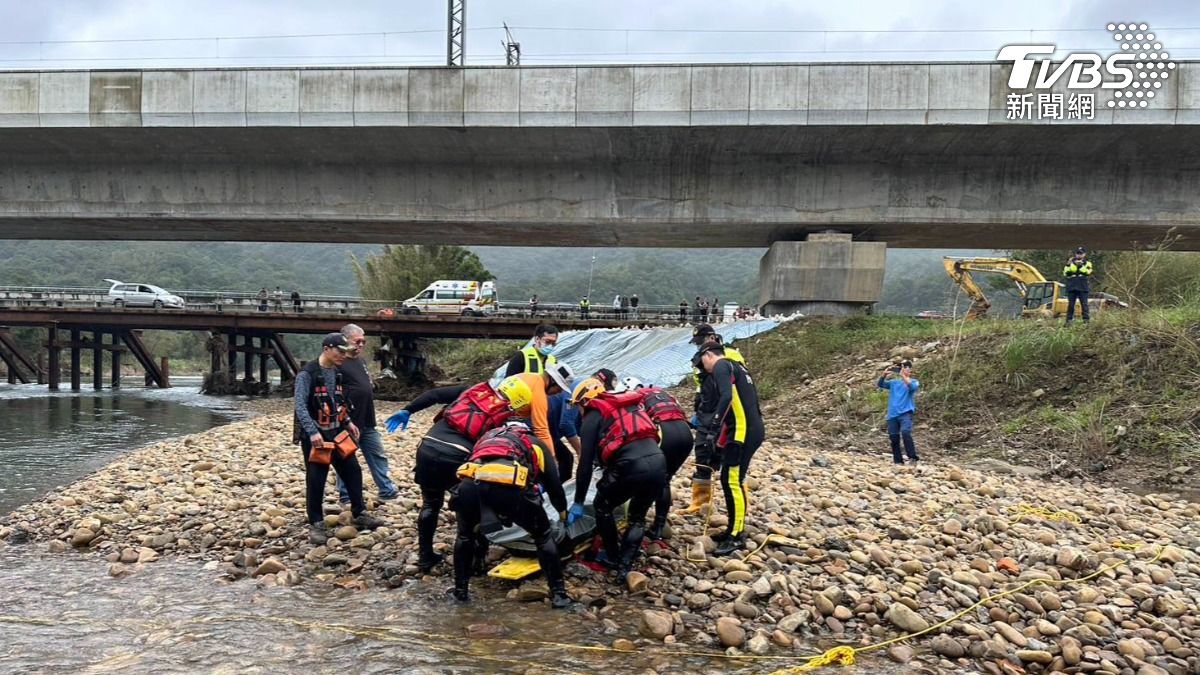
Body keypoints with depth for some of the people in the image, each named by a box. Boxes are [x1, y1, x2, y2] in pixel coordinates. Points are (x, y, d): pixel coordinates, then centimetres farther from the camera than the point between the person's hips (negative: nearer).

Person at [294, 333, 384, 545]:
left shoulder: (337, 373, 8)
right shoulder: (307, 374, -16)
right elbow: (300, 406, -24)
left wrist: (348, 422, 9)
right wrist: (313, 431, -32)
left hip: (337, 433, 7)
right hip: (315, 436, -7)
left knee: (353, 472, 10)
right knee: (315, 480, 0)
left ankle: (360, 514, 24)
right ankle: (316, 524, 12)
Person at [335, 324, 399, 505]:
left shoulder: (361, 361, 13)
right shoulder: (339, 364, -15)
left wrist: (371, 388, 7)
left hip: (367, 422, 9)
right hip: (349, 423, -9)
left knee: (378, 456, 13)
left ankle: (387, 490, 22)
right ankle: (346, 496, 14)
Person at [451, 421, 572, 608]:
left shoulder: (487, 437, 43)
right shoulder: (535, 444, 35)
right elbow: (553, 482, 33)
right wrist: (562, 510, 54)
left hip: (470, 483, 3)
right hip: (509, 485, -2)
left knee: (465, 535, 35)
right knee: (543, 536, 23)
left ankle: (461, 590, 37)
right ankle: (558, 594, 23)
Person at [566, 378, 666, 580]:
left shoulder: (593, 416, 12)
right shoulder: (630, 406, 30)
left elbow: (586, 463, 8)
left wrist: (578, 502, 13)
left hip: (631, 466, -5)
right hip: (659, 463, 6)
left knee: (603, 507, 22)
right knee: (638, 517, 25)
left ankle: (613, 556, 30)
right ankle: (625, 566, 16)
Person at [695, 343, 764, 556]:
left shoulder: (721, 366, -5)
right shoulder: (736, 366, 22)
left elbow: (726, 396, -23)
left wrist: (714, 426, -26)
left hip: (742, 431, -10)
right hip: (752, 429, 10)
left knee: (731, 481, -9)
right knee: (736, 480, 15)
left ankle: (736, 537, -6)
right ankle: (736, 529, 21)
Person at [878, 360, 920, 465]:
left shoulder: (914, 381, 8)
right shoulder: (893, 382, 18)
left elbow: (912, 387, -15)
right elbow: (879, 384, 7)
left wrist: (902, 375, -24)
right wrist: (884, 374, -11)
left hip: (905, 413, -4)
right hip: (892, 414, 4)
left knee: (905, 433, -26)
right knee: (894, 438, 3)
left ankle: (913, 457, -25)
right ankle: (898, 461, 13)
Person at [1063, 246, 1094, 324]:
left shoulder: (1087, 263, 12)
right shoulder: (1070, 262, 15)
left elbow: (1088, 272, -7)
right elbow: (1065, 273, 1)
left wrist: (1081, 265, -20)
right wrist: (1069, 264, -12)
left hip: (1083, 287, -1)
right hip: (1071, 287, 1)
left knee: (1084, 304, -5)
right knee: (1070, 304, 1)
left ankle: (1086, 320, -4)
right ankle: (1069, 320, 4)